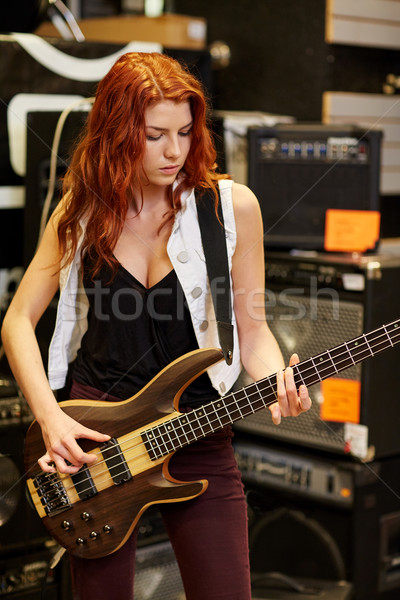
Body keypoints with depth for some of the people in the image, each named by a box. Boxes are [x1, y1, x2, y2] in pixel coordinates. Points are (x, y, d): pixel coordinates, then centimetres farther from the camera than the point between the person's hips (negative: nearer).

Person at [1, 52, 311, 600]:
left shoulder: (231, 206, -5)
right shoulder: (82, 212, 0)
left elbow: (251, 329, 1)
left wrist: (280, 385, -19)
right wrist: (49, 415, -9)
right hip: (91, 432, 1)